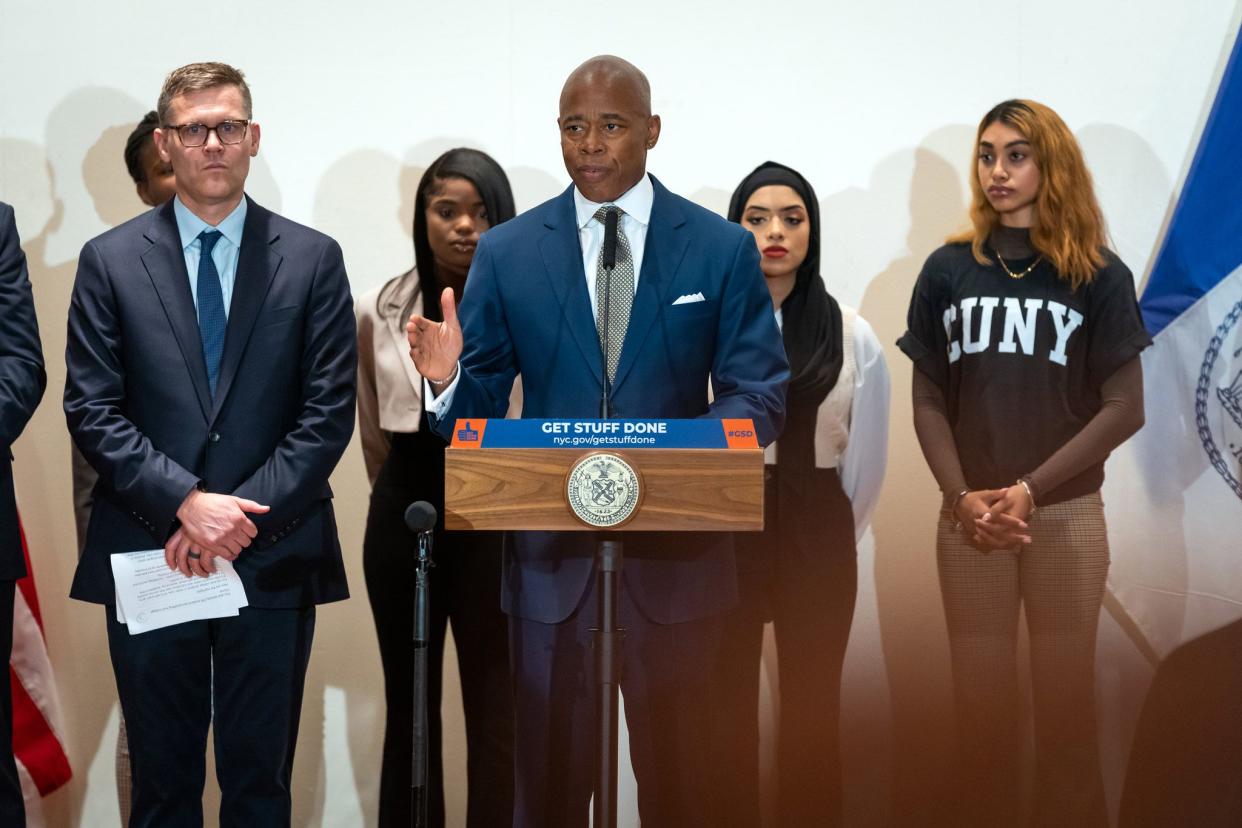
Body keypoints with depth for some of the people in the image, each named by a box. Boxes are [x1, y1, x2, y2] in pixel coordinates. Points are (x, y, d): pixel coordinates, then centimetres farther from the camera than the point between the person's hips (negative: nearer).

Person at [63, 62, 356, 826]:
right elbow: (91, 411, -2)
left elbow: (329, 413, -1)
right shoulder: (110, 261, 4)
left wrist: (242, 516, -11)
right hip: (148, 555, 0)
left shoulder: (312, 259, 3)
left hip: (272, 556, 0)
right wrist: (186, 502, -14)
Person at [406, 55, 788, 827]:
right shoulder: (506, 253, 4)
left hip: (677, 554, 0)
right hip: (551, 555, 1)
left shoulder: (724, 249, 2)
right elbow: (479, 407, 3)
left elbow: (761, 391, -1)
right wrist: (449, 376, -21)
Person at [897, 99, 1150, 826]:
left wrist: (1030, 490, -12)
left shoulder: (1099, 275, 1)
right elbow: (929, 401, 5)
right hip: (968, 517, 2)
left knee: (1066, 700, 4)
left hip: (1067, 514, -1)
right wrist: (964, 498, -9)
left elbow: (1124, 408, -4)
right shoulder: (948, 271, 6)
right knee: (981, 703, 6)